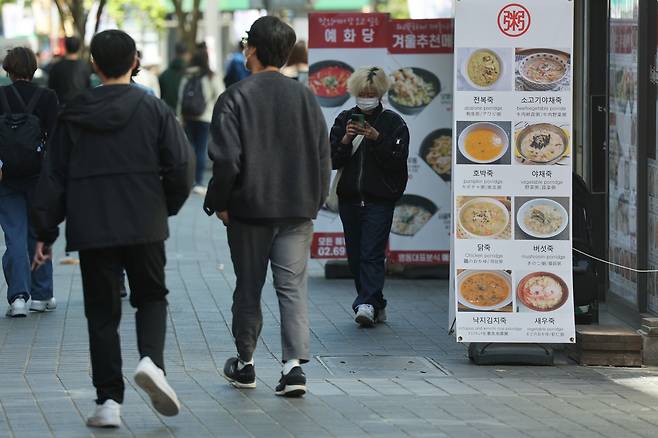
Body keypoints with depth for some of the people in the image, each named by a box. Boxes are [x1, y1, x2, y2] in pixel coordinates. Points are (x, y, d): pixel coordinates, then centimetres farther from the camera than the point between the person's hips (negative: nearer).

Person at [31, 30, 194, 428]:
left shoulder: (74, 115, 3)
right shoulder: (153, 109, -1)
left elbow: (54, 178, 4)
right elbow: (182, 165, -7)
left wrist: (46, 232, 10)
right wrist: (167, 207, 11)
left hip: (92, 230, 1)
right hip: (144, 227, -1)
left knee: (102, 313, 8)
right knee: (151, 298, 17)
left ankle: (108, 401, 2)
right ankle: (152, 360, -11)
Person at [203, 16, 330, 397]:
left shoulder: (236, 98, -8)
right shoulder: (305, 97, 5)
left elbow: (226, 159, -14)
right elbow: (323, 155, 7)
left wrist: (219, 203, -2)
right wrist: (315, 202, 15)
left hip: (249, 209, -2)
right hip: (298, 209, 2)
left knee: (248, 287, 10)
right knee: (293, 285, 2)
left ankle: (245, 364, 22)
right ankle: (295, 364, -12)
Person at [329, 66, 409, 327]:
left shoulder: (393, 123, 1)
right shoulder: (344, 120, 10)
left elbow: (397, 160, -8)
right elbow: (333, 160, 5)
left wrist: (376, 138, -18)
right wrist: (346, 139, -12)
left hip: (380, 199, -4)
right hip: (349, 198, 4)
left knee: (371, 254, -14)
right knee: (355, 256, 7)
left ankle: (367, 305, -22)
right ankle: (376, 306, 18)